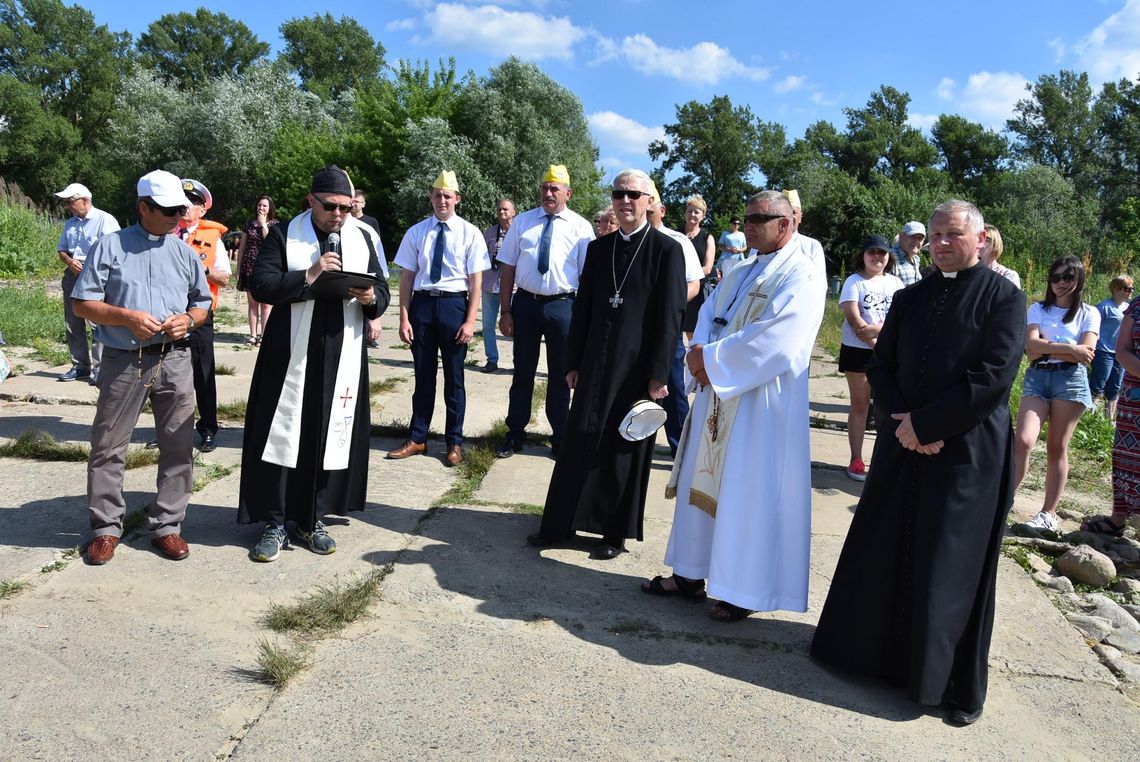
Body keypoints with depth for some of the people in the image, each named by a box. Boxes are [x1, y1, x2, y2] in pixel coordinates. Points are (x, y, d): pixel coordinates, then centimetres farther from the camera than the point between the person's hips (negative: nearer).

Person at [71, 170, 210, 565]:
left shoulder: (184, 252, 11)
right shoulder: (110, 246, 2)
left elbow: (202, 303, 17)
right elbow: (82, 303, 0)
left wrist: (188, 319, -5)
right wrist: (127, 317, -16)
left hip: (175, 360, 2)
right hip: (123, 361, -2)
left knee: (178, 446, 4)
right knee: (108, 447, 4)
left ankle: (167, 525, 16)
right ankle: (106, 527, 18)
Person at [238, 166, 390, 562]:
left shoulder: (364, 236, 10)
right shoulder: (283, 234, 1)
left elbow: (382, 291, 10)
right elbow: (260, 285, -9)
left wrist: (371, 298, -12)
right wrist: (308, 276, -20)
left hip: (342, 358, 3)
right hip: (291, 355, -2)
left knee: (330, 436, 6)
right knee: (283, 436, 0)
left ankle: (312, 519, 20)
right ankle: (277, 521, 13)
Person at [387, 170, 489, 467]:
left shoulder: (470, 233, -2)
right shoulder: (416, 232, 4)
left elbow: (476, 281, -3)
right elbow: (407, 277, 4)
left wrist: (470, 321, -10)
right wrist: (404, 317, -3)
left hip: (454, 304, -2)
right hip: (422, 303, 2)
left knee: (454, 377, 7)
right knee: (423, 375, 11)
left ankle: (454, 443, 21)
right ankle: (417, 439, 25)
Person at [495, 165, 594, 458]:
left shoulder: (580, 227, 0)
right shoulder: (522, 222, 5)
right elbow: (507, 267, 3)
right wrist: (505, 311, -2)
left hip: (563, 305, -1)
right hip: (525, 303, 2)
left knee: (560, 375, 10)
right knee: (523, 372, 12)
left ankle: (560, 439, 25)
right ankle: (515, 434, 26)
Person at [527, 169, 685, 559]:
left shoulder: (667, 249, -5)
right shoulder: (598, 248, 9)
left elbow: (670, 318, -8)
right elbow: (583, 308, 11)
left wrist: (657, 374, -11)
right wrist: (573, 362, 7)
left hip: (637, 368, -4)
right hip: (596, 365, 4)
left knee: (626, 450, 7)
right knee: (579, 444, 8)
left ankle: (616, 533, 20)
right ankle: (558, 525, 19)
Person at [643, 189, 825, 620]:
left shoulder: (802, 278, -10)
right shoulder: (739, 273, 16)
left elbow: (772, 342, -21)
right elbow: (707, 318, 13)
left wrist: (709, 359, -16)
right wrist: (701, 357, -9)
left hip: (762, 405, -8)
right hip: (716, 395, 8)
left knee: (749, 494, -1)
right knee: (703, 483, 13)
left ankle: (747, 590, 13)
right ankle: (691, 574, 25)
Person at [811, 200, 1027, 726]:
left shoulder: (1004, 297, -5)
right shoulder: (910, 298, 9)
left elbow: (994, 377, -14)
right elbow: (880, 367, 7)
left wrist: (924, 424, -15)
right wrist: (900, 421, -10)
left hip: (967, 453, -4)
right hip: (903, 447, 5)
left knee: (952, 569, 2)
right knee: (882, 553, 11)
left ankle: (955, 684, 19)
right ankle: (875, 649, 30)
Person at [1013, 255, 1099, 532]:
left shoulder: (1089, 313, 9)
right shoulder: (1037, 309, 11)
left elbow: (1087, 352, -4)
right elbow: (1032, 346, -4)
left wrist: (1046, 347, -5)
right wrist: (1070, 348, -11)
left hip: (1071, 379, 0)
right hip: (1036, 377, 1)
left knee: (1056, 448, 2)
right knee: (1023, 441, -15)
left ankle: (1049, 513, 7)